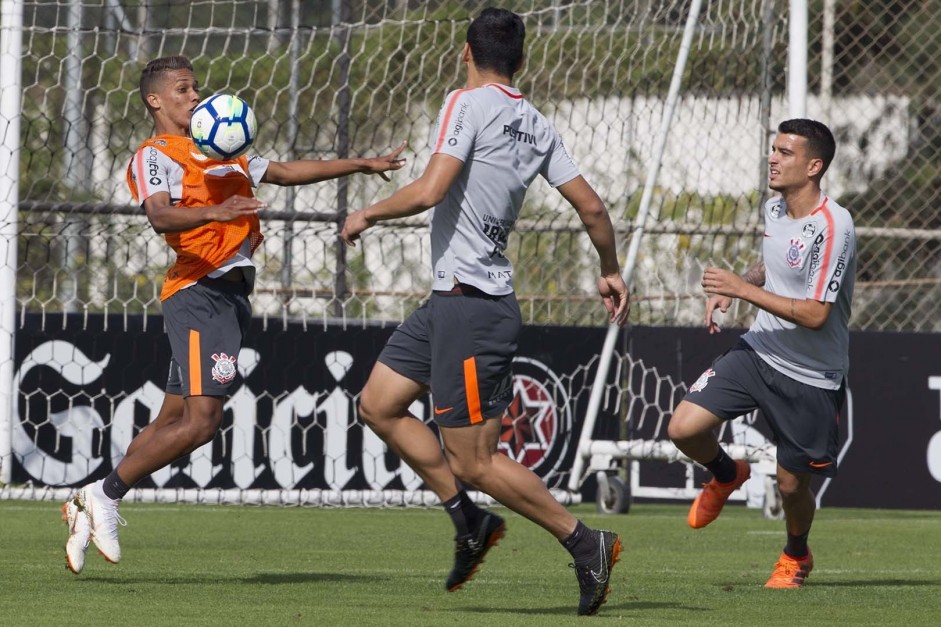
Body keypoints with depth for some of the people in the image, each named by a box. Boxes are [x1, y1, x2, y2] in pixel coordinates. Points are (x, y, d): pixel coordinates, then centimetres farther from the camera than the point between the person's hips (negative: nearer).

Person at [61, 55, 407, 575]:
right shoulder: (153, 156, -4)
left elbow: (286, 172, 33)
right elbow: (160, 216, -22)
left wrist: (361, 164, 31)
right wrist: (213, 213, -40)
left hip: (230, 294, 9)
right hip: (201, 292, -9)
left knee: (174, 420, 9)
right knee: (201, 420, -18)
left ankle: (88, 508, 14)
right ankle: (105, 496, -8)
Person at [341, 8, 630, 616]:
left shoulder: (468, 104, -13)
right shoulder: (538, 126, 9)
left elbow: (429, 191, -22)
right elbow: (591, 205, 9)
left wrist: (368, 214, -5)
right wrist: (612, 273, 25)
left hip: (469, 305, -9)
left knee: (476, 461, -4)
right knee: (379, 405, 15)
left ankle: (586, 543, 1)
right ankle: (471, 521, 16)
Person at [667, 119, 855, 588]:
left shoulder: (832, 227, -24)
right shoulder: (774, 209, 1)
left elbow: (815, 315, -27)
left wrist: (744, 289, -26)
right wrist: (729, 290, 4)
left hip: (810, 377, -6)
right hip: (759, 351, 6)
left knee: (791, 483, 4)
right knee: (683, 429, -10)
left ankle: (796, 555, 36)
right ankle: (726, 475, 24)